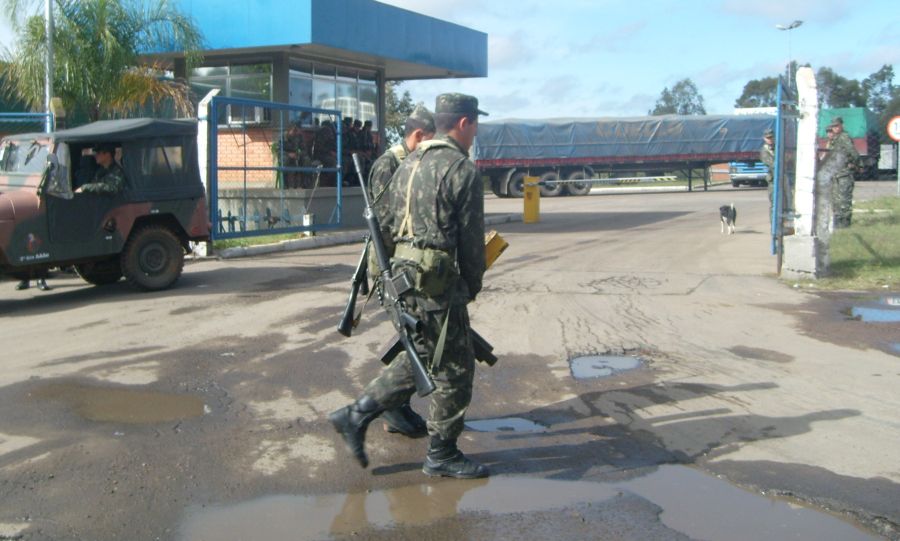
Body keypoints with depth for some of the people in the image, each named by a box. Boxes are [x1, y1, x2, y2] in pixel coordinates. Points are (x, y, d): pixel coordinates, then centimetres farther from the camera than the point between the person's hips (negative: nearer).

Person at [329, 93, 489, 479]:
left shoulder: (408, 164, 14)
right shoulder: (462, 170, -11)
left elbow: (392, 223, 17)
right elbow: (471, 239, -9)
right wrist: (473, 286, 5)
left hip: (403, 274, 9)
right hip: (439, 285, -9)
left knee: (419, 360, 20)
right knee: (454, 370, 4)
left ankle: (356, 416, 18)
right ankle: (441, 456, 15)